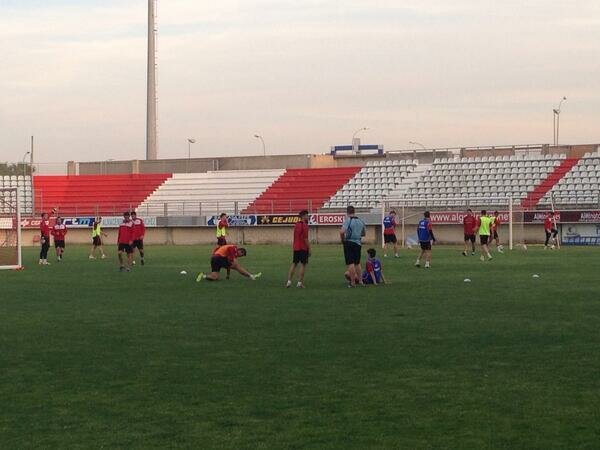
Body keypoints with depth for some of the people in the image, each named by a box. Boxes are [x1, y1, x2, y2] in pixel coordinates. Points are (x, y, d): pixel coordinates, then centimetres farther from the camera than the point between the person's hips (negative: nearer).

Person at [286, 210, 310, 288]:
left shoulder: (296, 224, 12)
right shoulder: (304, 225, -13)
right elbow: (305, 238, -17)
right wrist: (309, 249, -13)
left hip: (295, 248, 7)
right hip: (303, 248, -7)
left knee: (294, 264, 11)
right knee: (303, 265, -1)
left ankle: (289, 281, 7)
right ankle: (300, 283, -3)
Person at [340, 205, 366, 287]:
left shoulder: (348, 220, -11)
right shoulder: (360, 221, 9)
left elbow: (342, 232, -22)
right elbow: (363, 233, 20)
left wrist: (343, 240, -6)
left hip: (349, 243, -6)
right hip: (358, 243, 6)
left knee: (350, 263, -2)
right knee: (357, 263, 18)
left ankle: (352, 282, -2)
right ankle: (360, 280, 21)